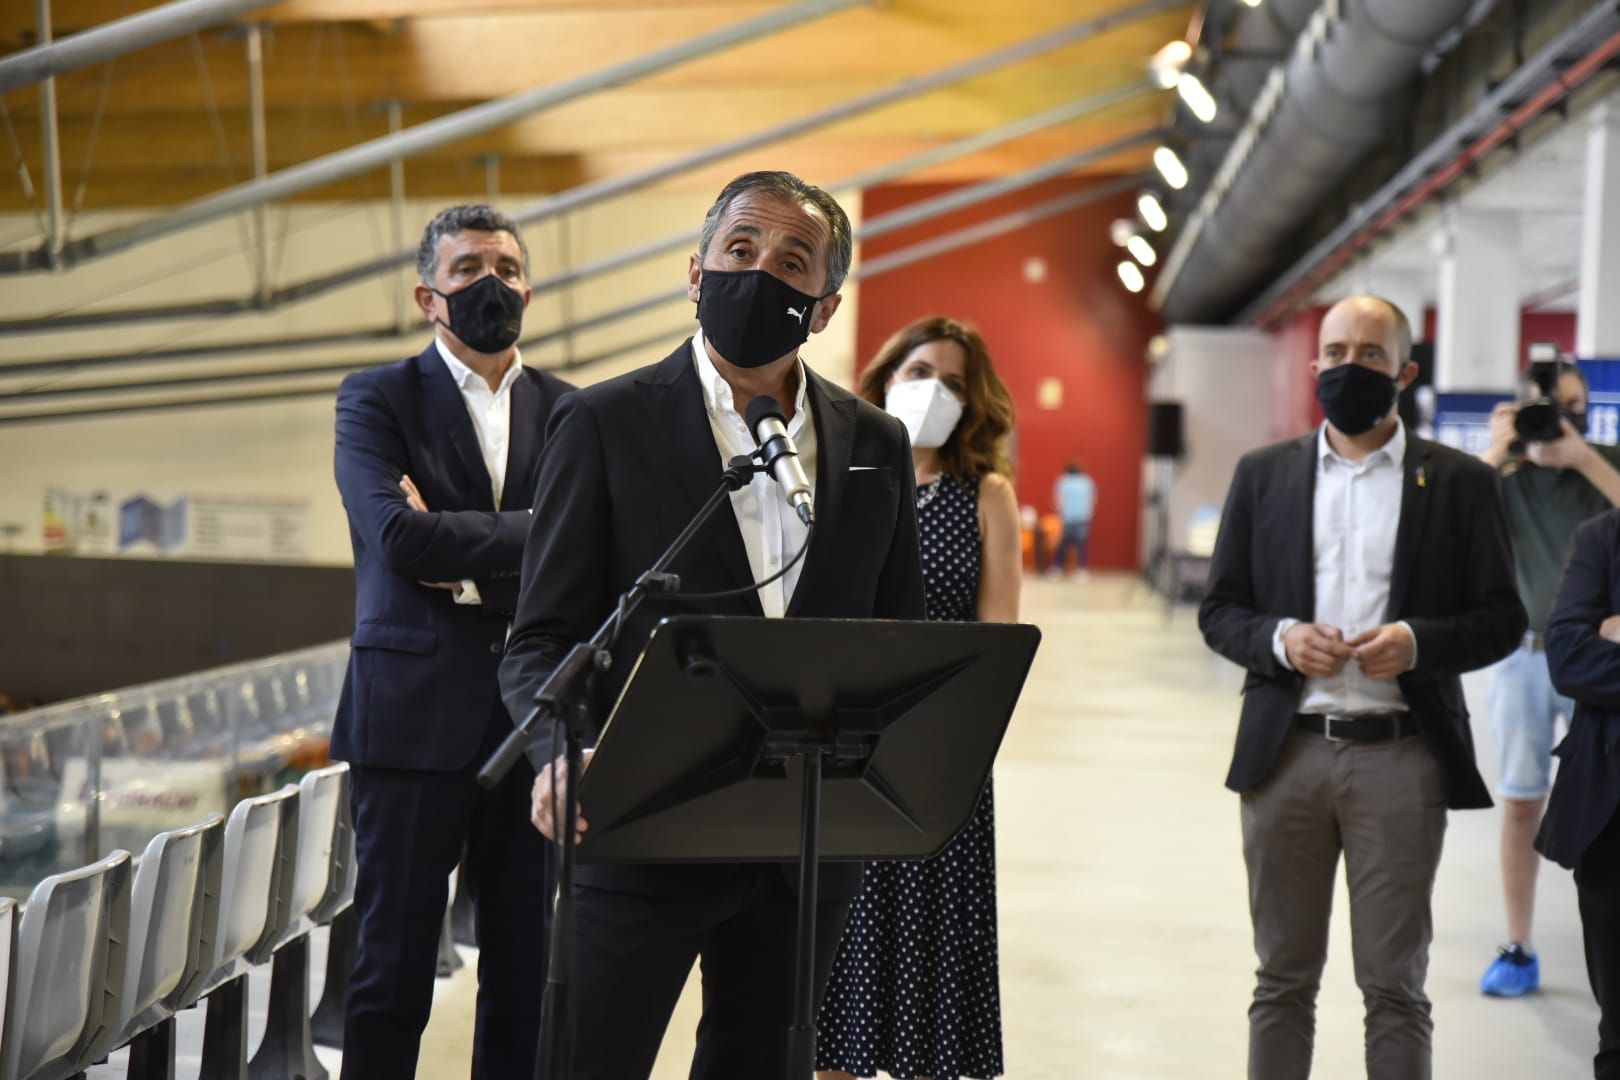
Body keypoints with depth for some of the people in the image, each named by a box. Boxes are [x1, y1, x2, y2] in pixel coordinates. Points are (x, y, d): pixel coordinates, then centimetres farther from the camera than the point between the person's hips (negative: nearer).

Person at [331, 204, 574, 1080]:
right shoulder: (376, 400, 3)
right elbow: (398, 536, -13)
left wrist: (462, 565, -8)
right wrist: (532, 533, -7)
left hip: (535, 717, 3)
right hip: (414, 714, -3)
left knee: (526, 974, 7)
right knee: (393, 969, 1)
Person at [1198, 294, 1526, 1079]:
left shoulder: (1460, 483, 4)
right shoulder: (1263, 476, 9)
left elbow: (1501, 621, 3)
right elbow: (1219, 612, 9)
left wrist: (1418, 641, -16)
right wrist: (1279, 639, -12)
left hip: (1400, 756, -2)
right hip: (1286, 751, 2)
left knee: (1394, 985, 4)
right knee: (1283, 978, 9)